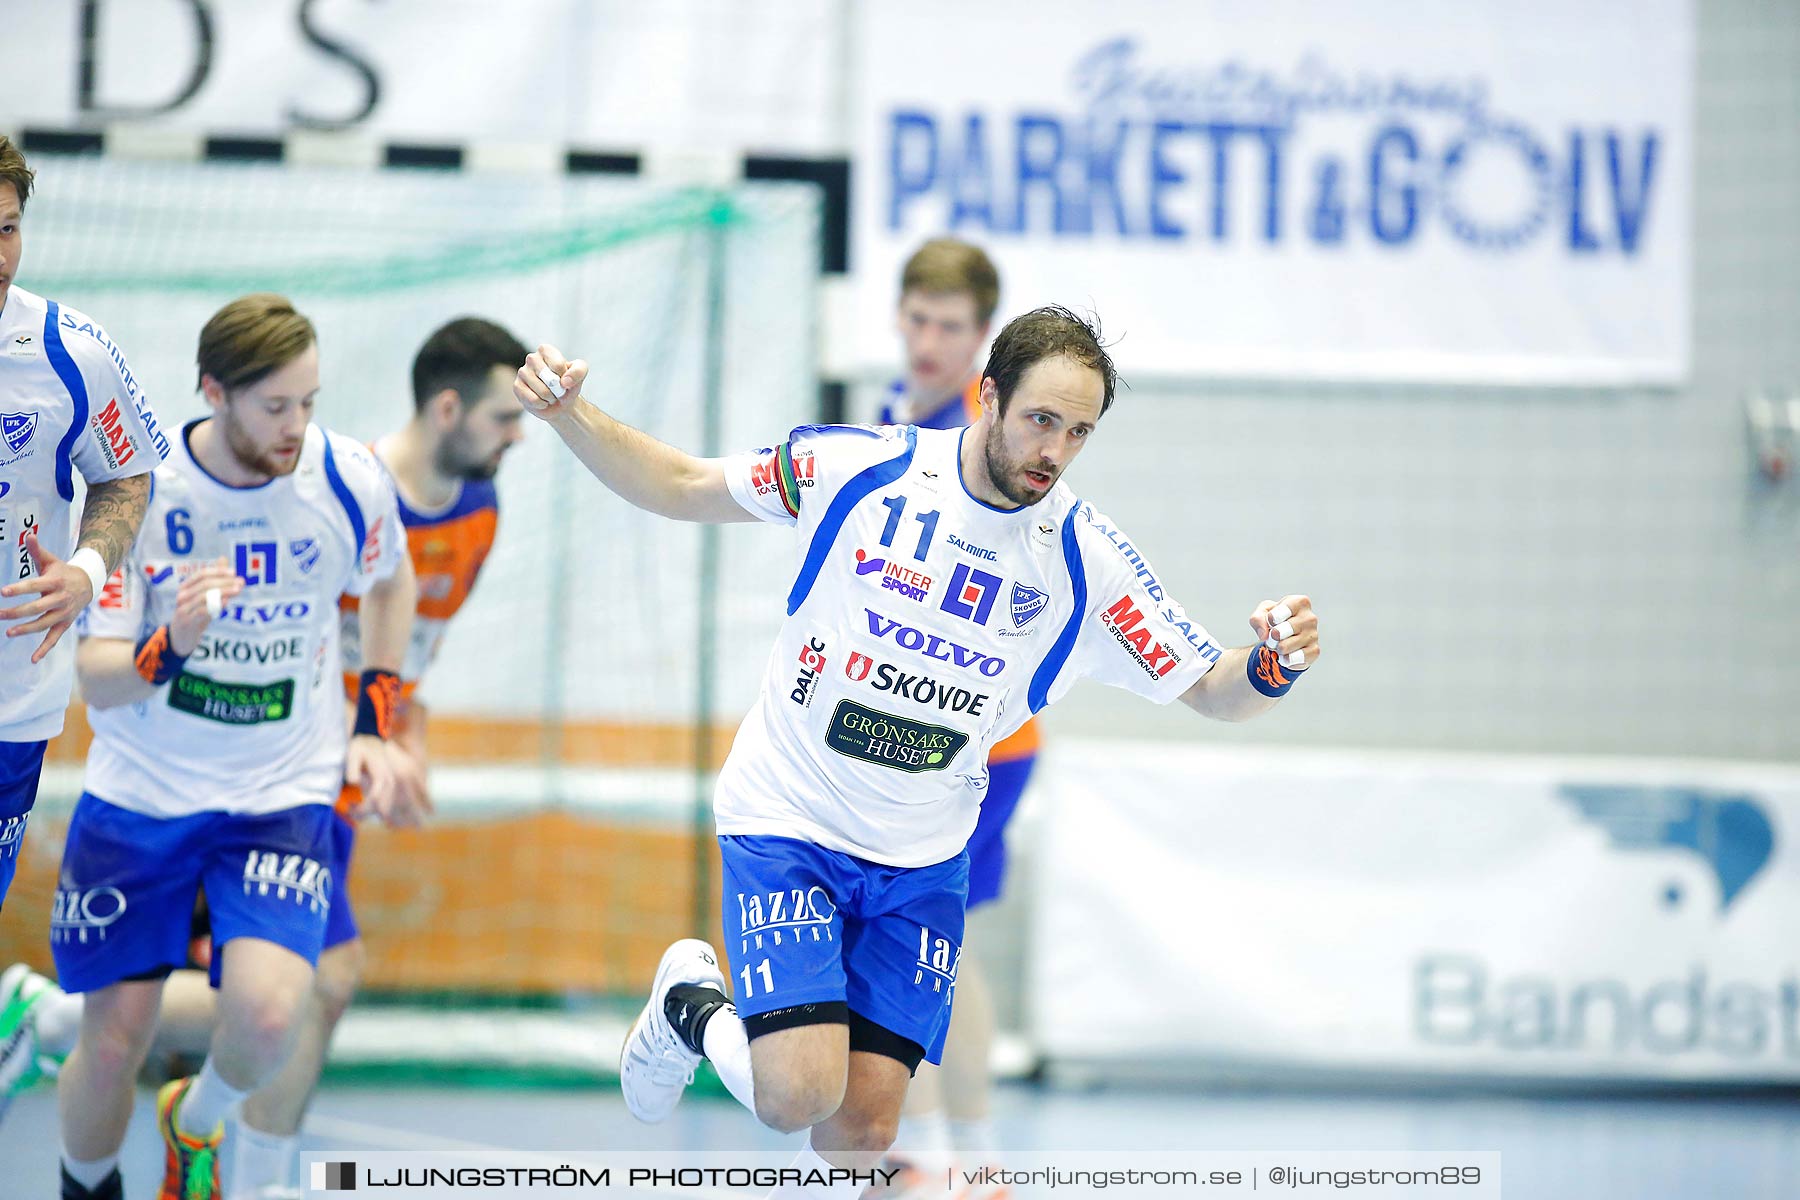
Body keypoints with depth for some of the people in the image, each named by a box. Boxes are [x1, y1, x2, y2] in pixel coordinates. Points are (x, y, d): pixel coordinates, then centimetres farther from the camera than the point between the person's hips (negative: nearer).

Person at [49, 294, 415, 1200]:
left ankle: (197, 1123, 12)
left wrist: (372, 724, 8)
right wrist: (170, 648, -35)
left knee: (266, 1013, -22)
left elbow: (388, 582, 14)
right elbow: (95, 680, -14)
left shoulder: (348, 480, -10)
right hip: (139, 793, 0)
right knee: (114, 1046, 0)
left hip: (283, 795, 0)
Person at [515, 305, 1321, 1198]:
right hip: (786, 822, -3)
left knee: (864, 1126, -3)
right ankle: (690, 1007, 16)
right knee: (800, 1093, -18)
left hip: (922, 861, 3)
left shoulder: (1088, 560, -6)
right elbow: (681, 488, -1)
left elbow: (1210, 690, -1)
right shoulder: (855, 468, -12)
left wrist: (1272, 665, -24)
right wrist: (571, 416, -16)